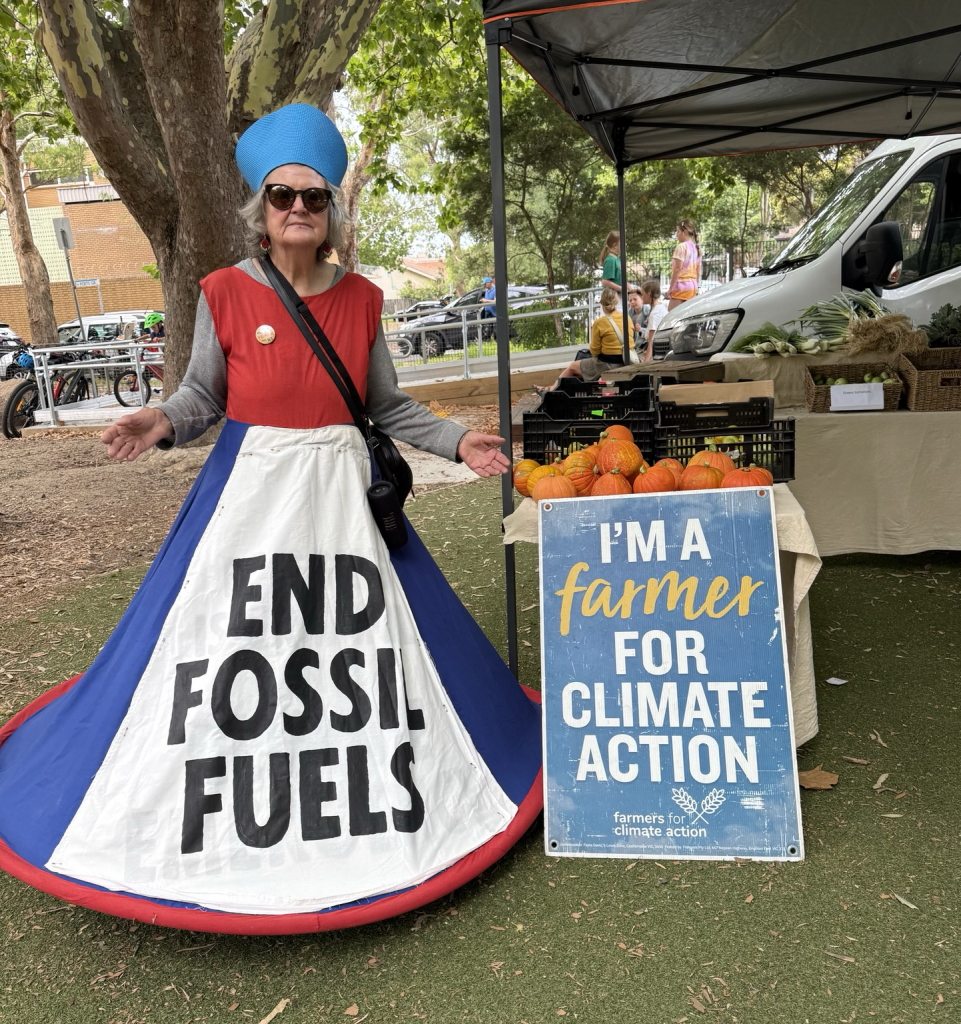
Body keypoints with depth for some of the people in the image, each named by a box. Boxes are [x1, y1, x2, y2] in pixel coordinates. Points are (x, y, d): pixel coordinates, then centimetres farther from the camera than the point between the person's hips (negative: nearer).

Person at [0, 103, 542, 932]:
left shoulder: (362, 299, 4)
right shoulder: (225, 293, -2)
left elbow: (387, 406, 9)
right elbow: (204, 395, 3)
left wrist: (458, 442, -1)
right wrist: (163, 422, -17)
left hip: (344, 485, 2)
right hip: (250, 486, -1)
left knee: (359, 629, 6)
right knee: (218, 635, 0)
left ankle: (371, 789, 28)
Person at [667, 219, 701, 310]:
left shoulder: (681, 246, -10)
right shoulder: (696, 248, 15)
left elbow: (677, 269, -15)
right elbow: (698, 272, 17)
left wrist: (671, 288, -12)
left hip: (681, 285, -9)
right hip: (693, 286, 9)